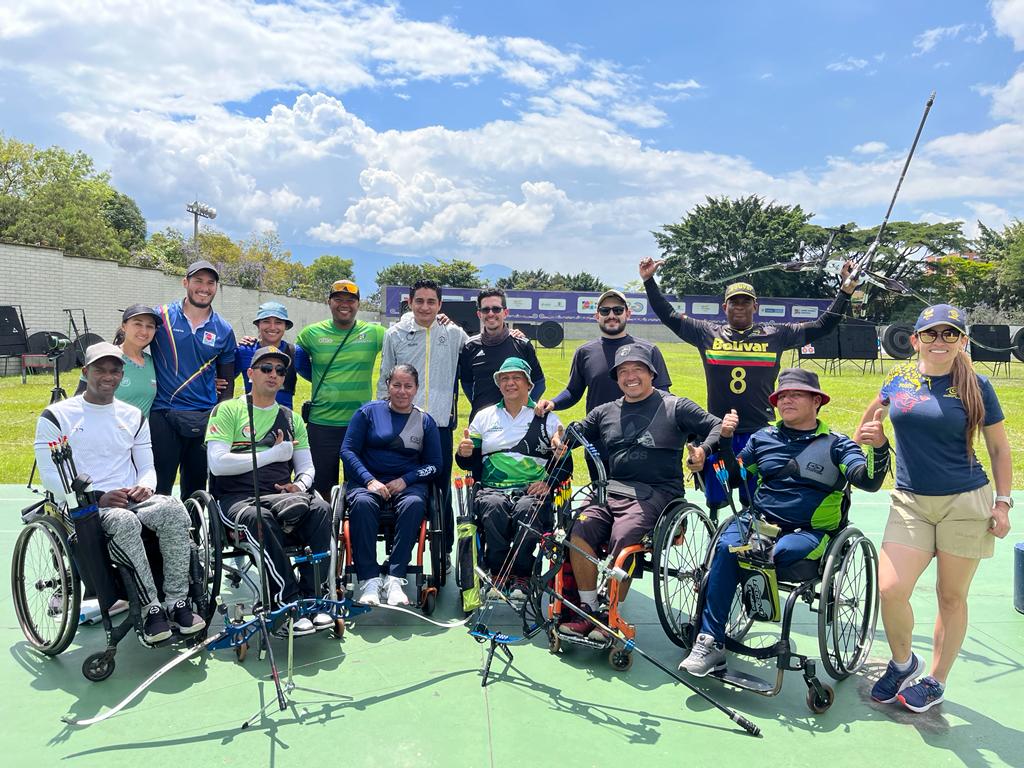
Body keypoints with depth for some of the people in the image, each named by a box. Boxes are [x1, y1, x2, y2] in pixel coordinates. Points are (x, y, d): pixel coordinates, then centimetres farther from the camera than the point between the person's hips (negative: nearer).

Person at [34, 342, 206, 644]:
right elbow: (50, 476, -3)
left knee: (174, 509, -29)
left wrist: (145, 487, -8)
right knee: (125, 521, -38)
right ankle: (150, 608, -28)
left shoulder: (133, 416, 17)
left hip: (131, 500, 4)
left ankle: (176, 602, -24)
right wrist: (98, 497, -17)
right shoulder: (56, 416, 4)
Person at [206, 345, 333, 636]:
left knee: (320, 509, -28)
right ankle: (289, 604, -33)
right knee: (259, 518, -38)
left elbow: (306, 467, 19)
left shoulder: (291, 419, 23)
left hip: (280, 496, 4)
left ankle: (311, 598, -27)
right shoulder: (228, 410, 8)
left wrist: (300, 484, -6)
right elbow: (217, 463, -6)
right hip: (236, 498, -3)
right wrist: (273, 454, -6)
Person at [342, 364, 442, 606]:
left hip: (409, 483, 1)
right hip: (367, 480, 0)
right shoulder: (368, 412, 8)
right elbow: (348, 450, 1)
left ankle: (395, 580, -33)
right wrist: (370, 480, -13)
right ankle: (369, 580, -32)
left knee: (414, 504, -33)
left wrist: (404, 480, -9)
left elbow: (434, 464, 7)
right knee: (362, 503, -34)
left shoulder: (425, 421, 11)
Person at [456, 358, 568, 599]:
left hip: (533, 490, -1)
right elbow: (471, 462, 18)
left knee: (526, 509, -34)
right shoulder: (484, 417, 20)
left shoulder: (547, 419, 14)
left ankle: (522, 578, -22)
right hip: (492, 489, 1)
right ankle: (498, 575, -24)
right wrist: (464, 454, -6)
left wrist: (548, 483, -9)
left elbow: (565, 462, 9)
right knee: (494, 507, -33)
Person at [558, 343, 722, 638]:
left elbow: (716, 427, 6)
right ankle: (589, 610, -11)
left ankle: (610, 616, -12)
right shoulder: (605, 412, 21)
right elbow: (575, 434, 24)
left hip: (656, 494, -4)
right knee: (581, 530, -23)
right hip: (612, 490, 4)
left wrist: (703, 450, -15)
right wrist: (560, 442, 0)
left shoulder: (675, 406, 9)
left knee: (622, 538, -29)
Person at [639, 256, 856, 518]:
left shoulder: (776, 334, 6)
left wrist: (845, 291, 4)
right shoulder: (707, 333, 6)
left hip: (759, 434, 0)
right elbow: (668, 316, 10)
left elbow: (822, 326, 10)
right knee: (714, 501, 9)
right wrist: (649, 281, 7)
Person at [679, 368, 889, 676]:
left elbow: (867, 480, -8)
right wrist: (724, 440, 4)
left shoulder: (836, 443, 7)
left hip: (809, 532, -2)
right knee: (726, 547, -29)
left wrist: (878, 448, -28)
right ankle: (710, 643, -30)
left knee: (779, 551, -35)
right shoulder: (763, 438, 17)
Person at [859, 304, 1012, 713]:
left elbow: (999, 449, 4)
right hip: (910, 503, 1)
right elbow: (874, 411, 26)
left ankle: (936, 681, 28)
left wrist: (1002, 503, 0)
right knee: (890, 590, -10)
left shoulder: (976, 387, -3)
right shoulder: (899, 379, 2)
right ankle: (902, 663, 19)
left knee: (951, 596, 9)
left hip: (966, 503, -1)